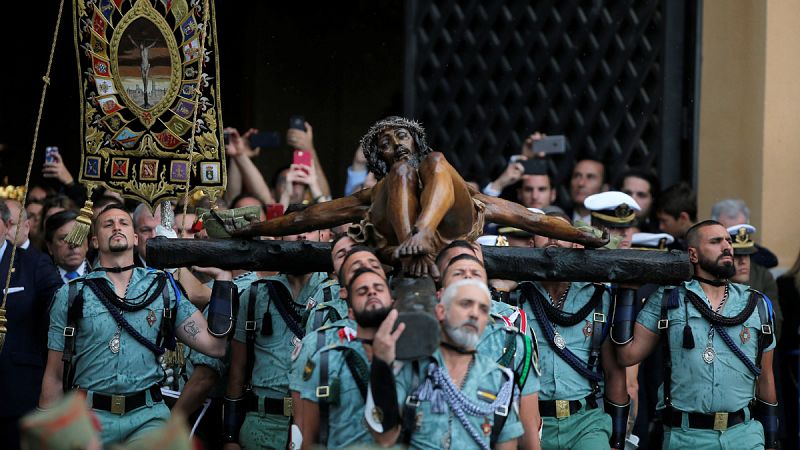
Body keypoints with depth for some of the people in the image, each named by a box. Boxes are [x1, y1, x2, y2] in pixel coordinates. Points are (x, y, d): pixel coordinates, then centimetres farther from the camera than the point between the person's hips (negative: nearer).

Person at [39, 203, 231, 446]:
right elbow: (54, 377, 8)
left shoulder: (164, 289, 9)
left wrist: (222, 275, 0)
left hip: (147, 416, 0)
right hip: (90, 416, 0)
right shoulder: (72, 295, 6)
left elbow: (214, 345, 0)